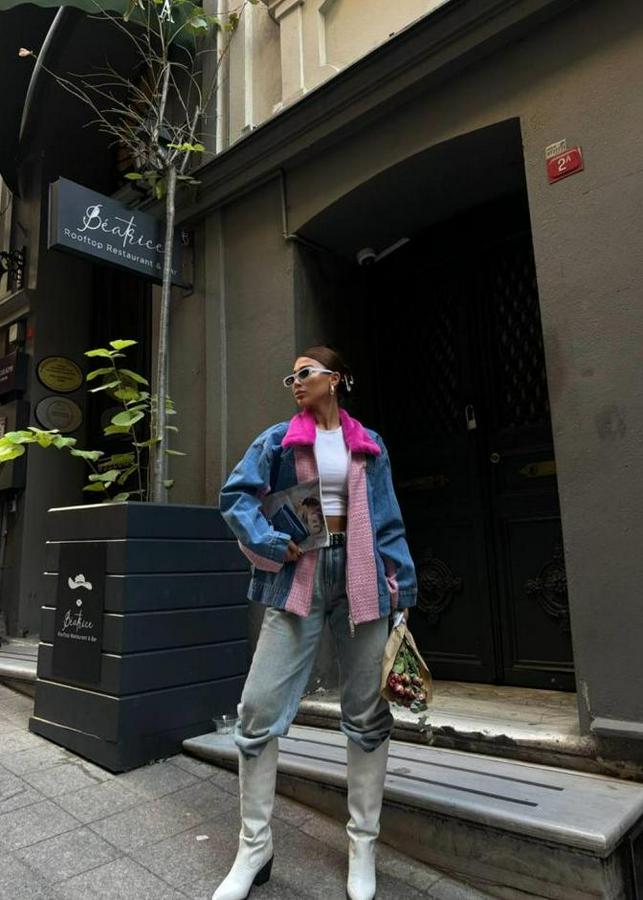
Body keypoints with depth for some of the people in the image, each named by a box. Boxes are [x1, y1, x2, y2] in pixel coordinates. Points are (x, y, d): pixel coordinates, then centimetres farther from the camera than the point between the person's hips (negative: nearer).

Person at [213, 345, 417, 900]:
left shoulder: (369, 445, 11)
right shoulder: (277, 439, 8)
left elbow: (389, 521, 10)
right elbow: (236, 494, 3)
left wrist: (402, 586, 5)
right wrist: (272, 542, -13)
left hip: (360, 575, 1)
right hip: (299, 574, 0)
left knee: (367, 711, 6)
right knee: (259, 706, -4)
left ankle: (363, 844, 25)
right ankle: (255, 847, 16)